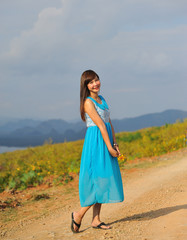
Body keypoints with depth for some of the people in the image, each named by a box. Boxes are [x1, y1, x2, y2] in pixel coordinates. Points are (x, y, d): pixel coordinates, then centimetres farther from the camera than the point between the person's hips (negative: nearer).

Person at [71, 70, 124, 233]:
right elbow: (100, 125, -15)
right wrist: (109, 147, -17)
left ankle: (96, 220, 12)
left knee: (103, 180, 7)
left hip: (107, 140, 9)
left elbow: (109, 123, 14)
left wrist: (115, 144, 6)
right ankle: (79, 215, 3)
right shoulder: (88, 102, -11)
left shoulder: (101, 99, 16)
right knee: (99, 179, -9)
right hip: (96, 141, -9)